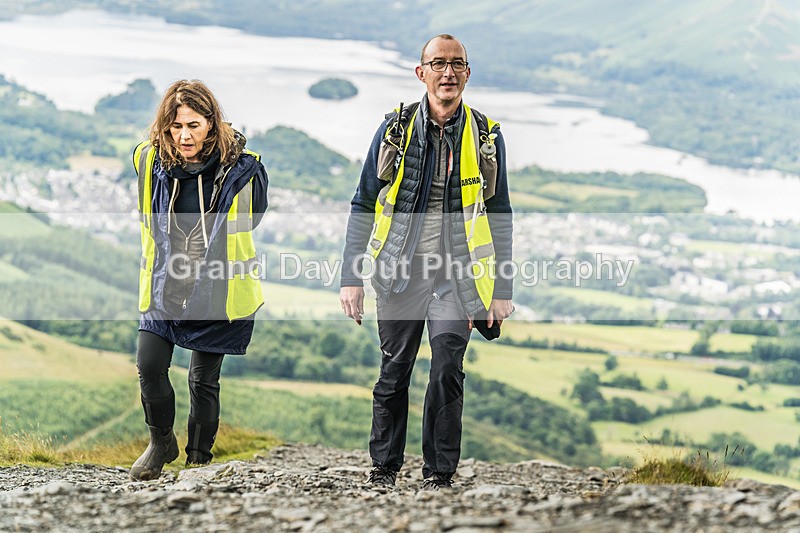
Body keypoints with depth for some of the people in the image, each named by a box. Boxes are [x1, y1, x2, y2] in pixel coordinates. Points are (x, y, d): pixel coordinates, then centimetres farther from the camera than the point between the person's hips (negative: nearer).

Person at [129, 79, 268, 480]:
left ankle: (199, 461, 20)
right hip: (165, 288, 2)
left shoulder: (238, 167, -11)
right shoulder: (150, 160, -3)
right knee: (149, 367, -9)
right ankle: (162, 443, 16)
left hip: (216, 292, -2)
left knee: (203, 380, 3)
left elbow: (250, 220, 7)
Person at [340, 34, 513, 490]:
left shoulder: (486, 136, 4)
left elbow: (500, 216, 9)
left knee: (448, 370, -10)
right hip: (400, 268, 1)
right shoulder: (395, 130, 2)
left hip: (458, 272, -1)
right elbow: (363, 207, 6)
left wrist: (502, 289, 5)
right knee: (394, 371, 7)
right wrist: (352, 278, 1)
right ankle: (385, 467, 21)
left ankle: (440, 473, 0)